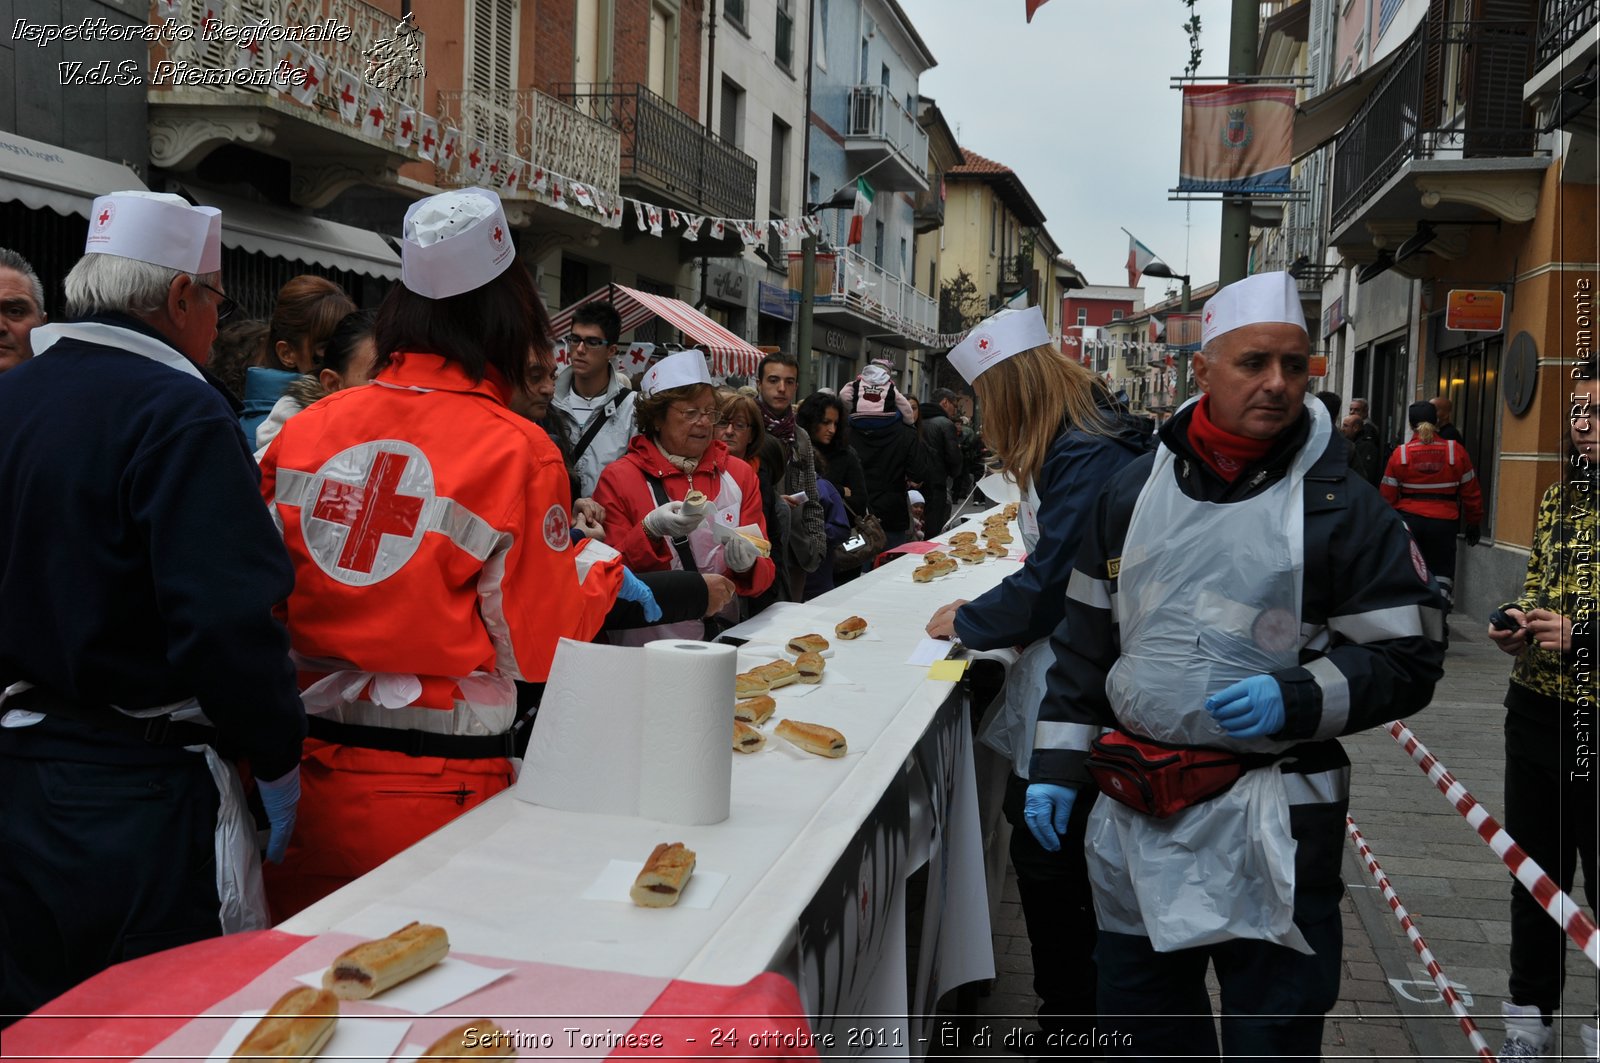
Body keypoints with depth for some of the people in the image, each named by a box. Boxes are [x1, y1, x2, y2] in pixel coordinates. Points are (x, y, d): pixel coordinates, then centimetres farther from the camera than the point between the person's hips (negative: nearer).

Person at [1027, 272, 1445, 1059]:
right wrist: (1056, 762, 7)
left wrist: (1297, 700, -22)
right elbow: (1085, 640, 10)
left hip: (1270, 824, -4)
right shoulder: (1132, 491, 5)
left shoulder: (1342, 509, -7)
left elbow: (1407, 660, -6)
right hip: (1135, 813, 4)